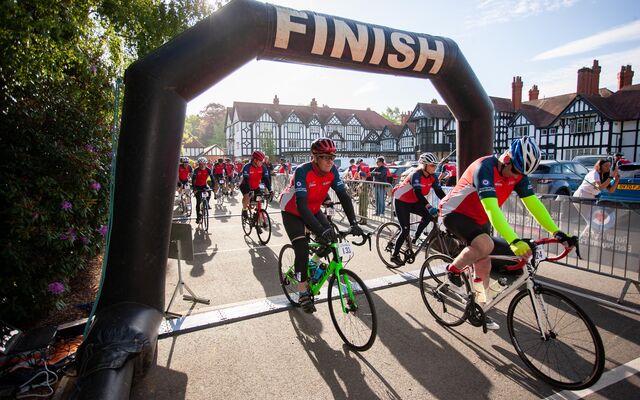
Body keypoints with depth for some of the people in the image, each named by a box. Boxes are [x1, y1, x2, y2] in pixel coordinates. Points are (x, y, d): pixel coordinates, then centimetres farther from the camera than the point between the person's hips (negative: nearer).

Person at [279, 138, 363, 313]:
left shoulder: (332, 171, -17)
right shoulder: (302, 171, -33)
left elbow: (344, 196, -20)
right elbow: (301, 205, -41)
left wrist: (353, 223, -33)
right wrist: (320, 229, -50)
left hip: (313, 210, 5)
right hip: (292, 211, -5)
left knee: (330, 237, -11)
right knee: (302, 250, -16)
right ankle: (303, 294, 0)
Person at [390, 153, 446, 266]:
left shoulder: (432, 177, -6)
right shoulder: (416, 175, -28)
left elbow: (439, 192, -9)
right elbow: (418, 193, -39)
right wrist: (430, 207, -50)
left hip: (413, 202, 7)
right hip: (401, 201, -7)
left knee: (429, 215, -17)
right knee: (405, 230, -11)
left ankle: (415, 239, 2)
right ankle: (394, 255, 4)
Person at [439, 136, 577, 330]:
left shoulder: (517, 173, -7)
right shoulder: (485, 168, -30)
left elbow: (534, 203, -8)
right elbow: (491, 209, -41)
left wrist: (557, 232, -18)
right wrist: (514, 241, -49)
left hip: (479, 220, 8)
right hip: (455, 214, -8)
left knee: (484, 267, 8)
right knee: (486, 245, -33)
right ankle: (453, 270, -7)